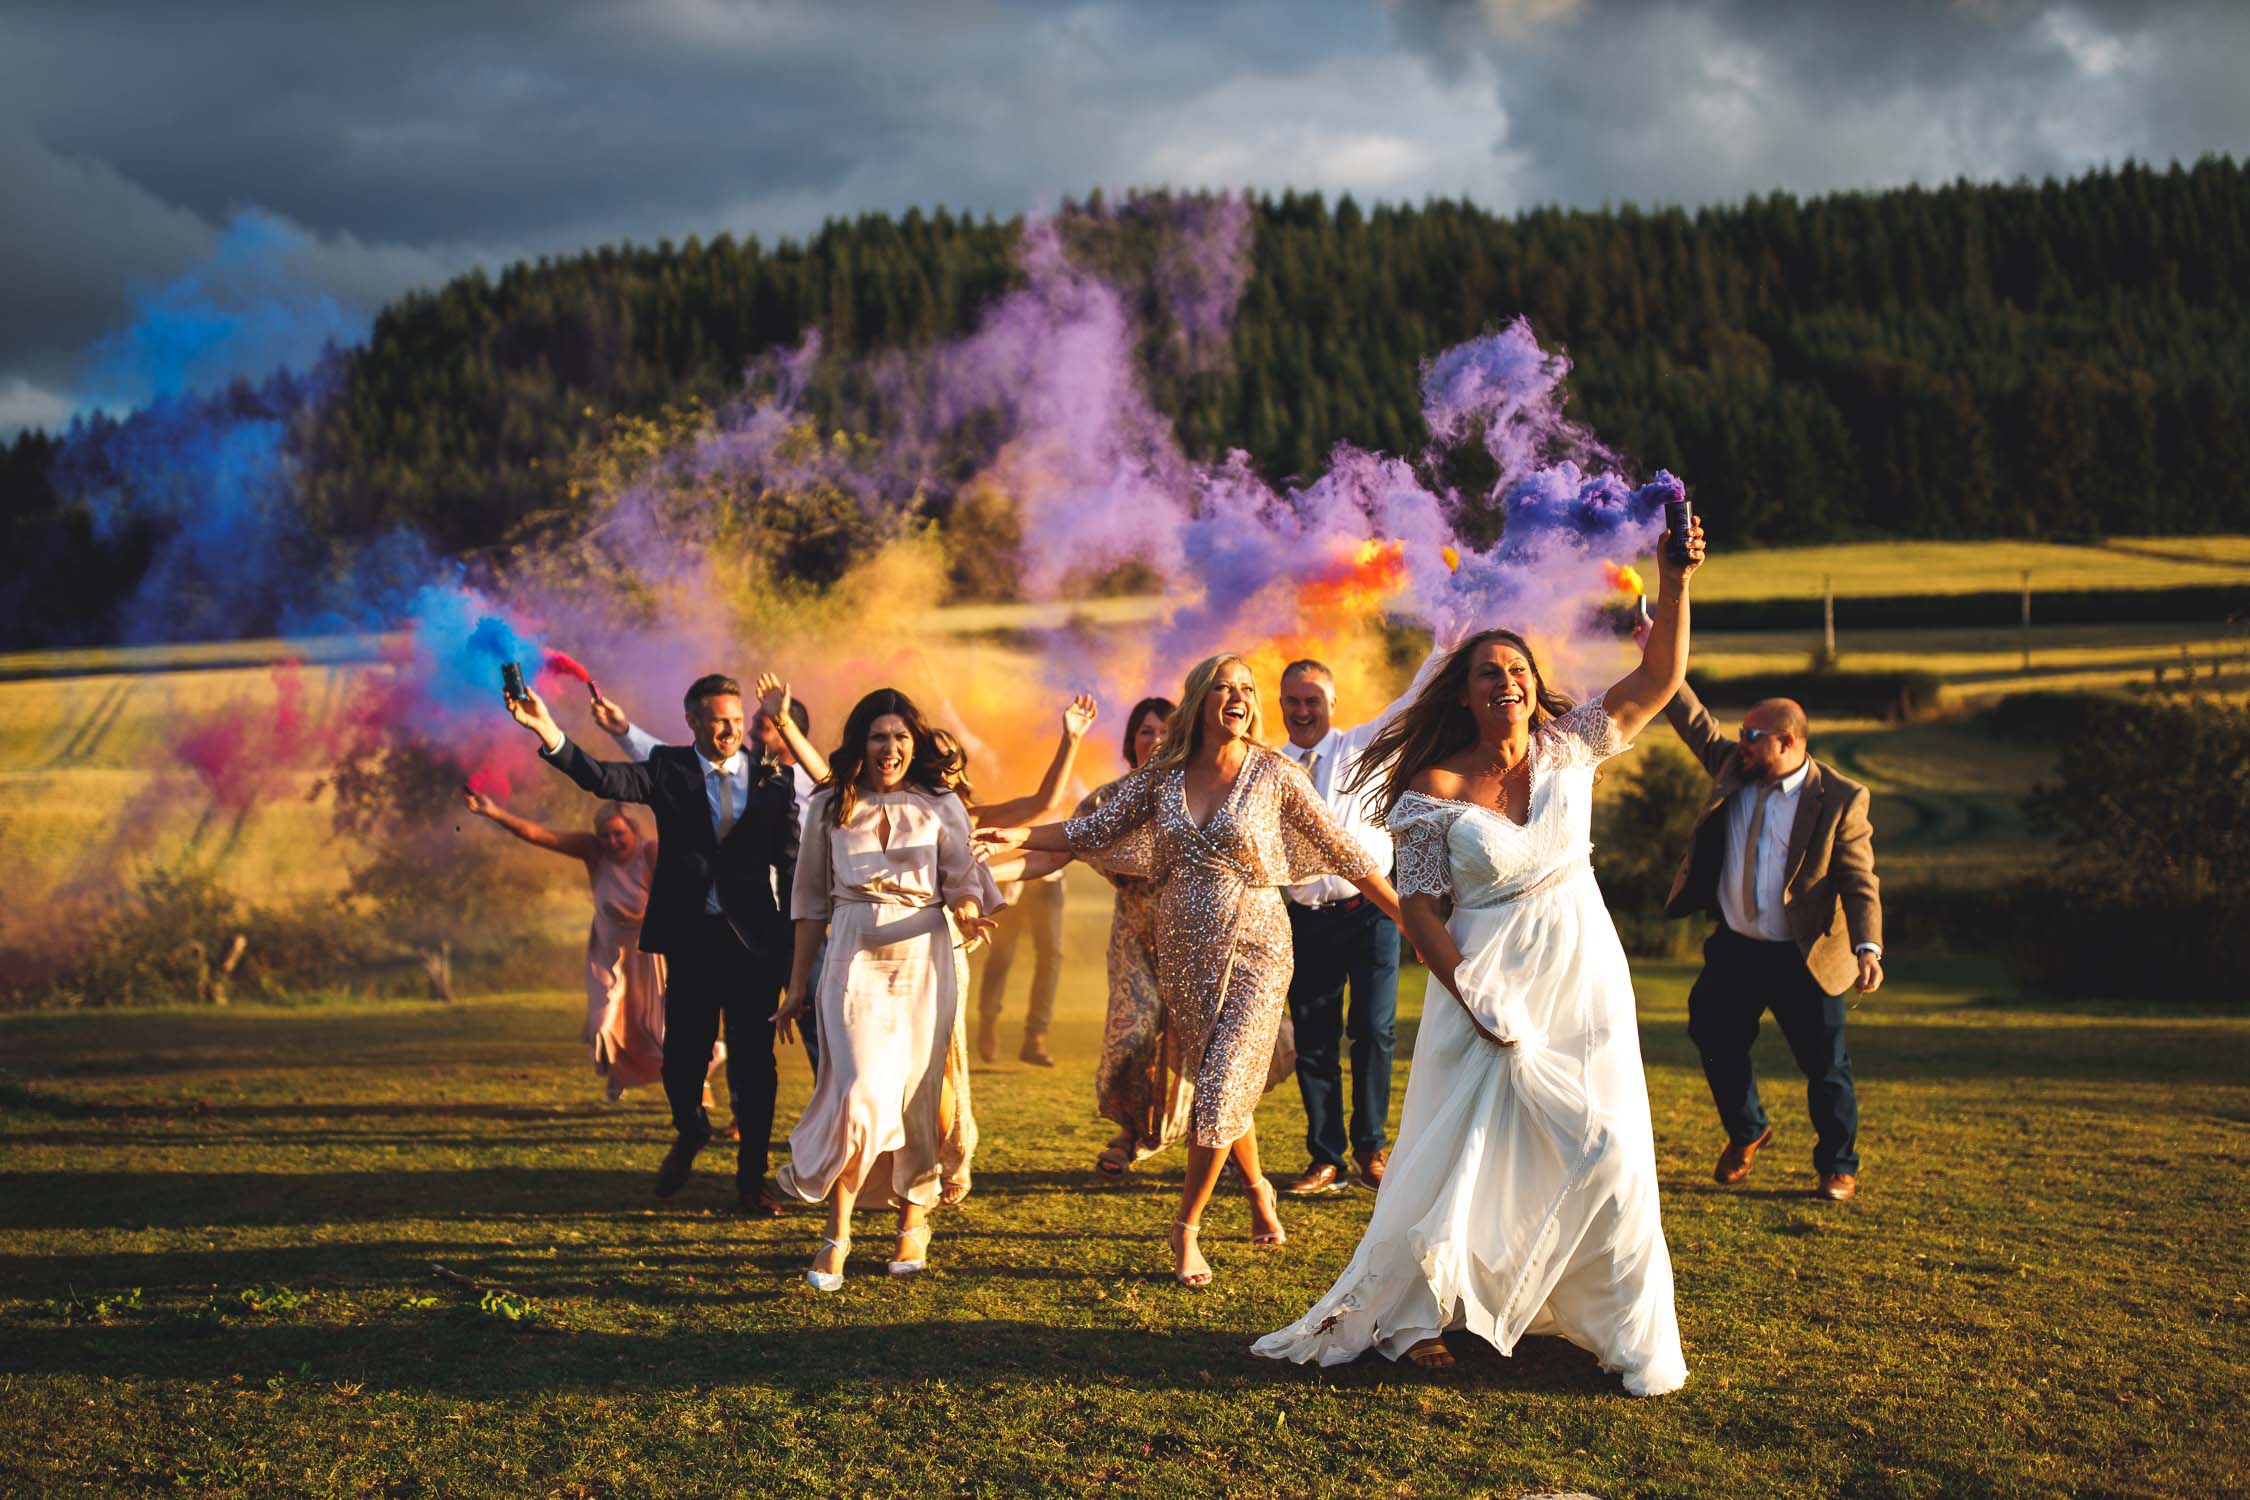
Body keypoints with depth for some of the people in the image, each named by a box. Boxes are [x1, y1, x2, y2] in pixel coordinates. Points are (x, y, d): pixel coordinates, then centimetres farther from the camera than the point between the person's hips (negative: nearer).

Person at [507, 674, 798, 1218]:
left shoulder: (771, 779, 3)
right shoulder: (669, 769, 2)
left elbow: (790, 862, 2)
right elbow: (607, 780, -16)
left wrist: (799, 942, -5)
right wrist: (551, 736, -32)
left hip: (756, 940, 0)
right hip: (691, 937, 0)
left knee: (753, 1066, 3)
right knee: (682, 1057, 5)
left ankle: (752, 1180, 18)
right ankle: (690, 1130, 39)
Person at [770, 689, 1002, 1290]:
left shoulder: (939, 805, 6)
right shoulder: (832, 807, 9)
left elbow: (966, 882, 4)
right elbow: (811, 900, 13)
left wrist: (967, 916, -20)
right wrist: (797, 986, 13)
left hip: (925, 958, 1)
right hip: (855, 957, 0)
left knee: (917, 1095, 3)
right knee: (864, 1090, -15)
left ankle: (913, 1217, 25)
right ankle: (837, 1232, -3)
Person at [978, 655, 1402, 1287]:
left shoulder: (1274, 776, -5)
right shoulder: (1163, 777, 3)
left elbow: (1342, 851, -2)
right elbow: (1092, 831, 7)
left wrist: (1409, 918, -3)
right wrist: (1018, 837, -5)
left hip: (1253, 950, -3)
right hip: (1184, 951, 3)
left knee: (1221, 1089, -9)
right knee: (1221, 1084, 11)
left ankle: (1187, 1229, 2)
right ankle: (1257, 1189, 37)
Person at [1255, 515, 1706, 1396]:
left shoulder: (1568, 748, 0)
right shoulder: (1438, 791, -9)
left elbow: (1660, 677, -5)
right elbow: (1417, 905, -8)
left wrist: (1675, 586, -20)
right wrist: (1474, 1000, -15)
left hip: (1583, 977, 3)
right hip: (1488, 983, -3)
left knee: (1605, 1152, 2)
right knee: (1468, 1153, 2)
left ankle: (1626, 1333, 17)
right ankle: (1415, 1313, 20)